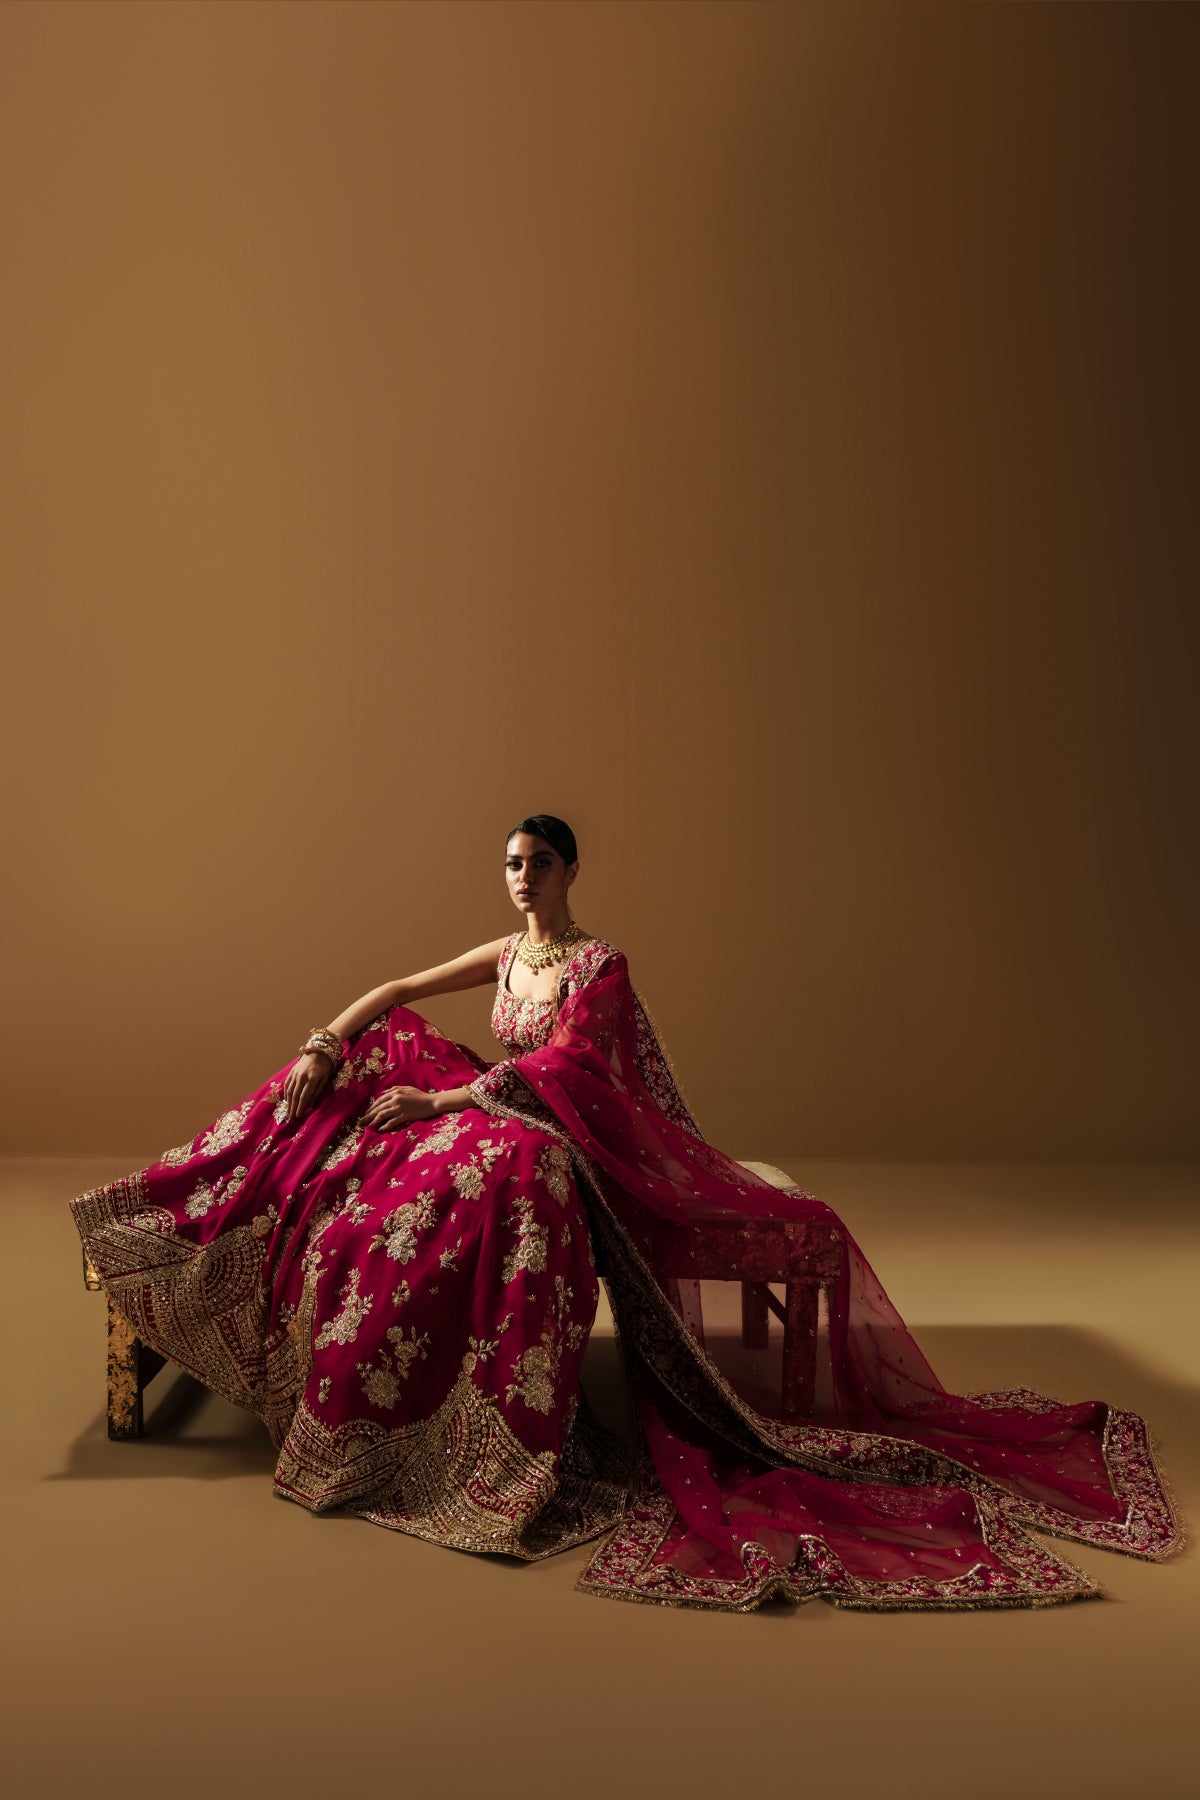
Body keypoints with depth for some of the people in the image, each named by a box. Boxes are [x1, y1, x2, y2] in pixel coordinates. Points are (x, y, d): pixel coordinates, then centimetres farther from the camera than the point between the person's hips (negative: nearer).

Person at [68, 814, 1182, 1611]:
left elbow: (555, 1067, -22)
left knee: (499, 1174, -41)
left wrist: (434, 1102, -27)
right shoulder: (506, 954, 12)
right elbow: (395, 995, 15)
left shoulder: (600, 966, -10)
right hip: (505, 1123, 8)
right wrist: (324, 1047, 0)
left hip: (567, 1150, -8)